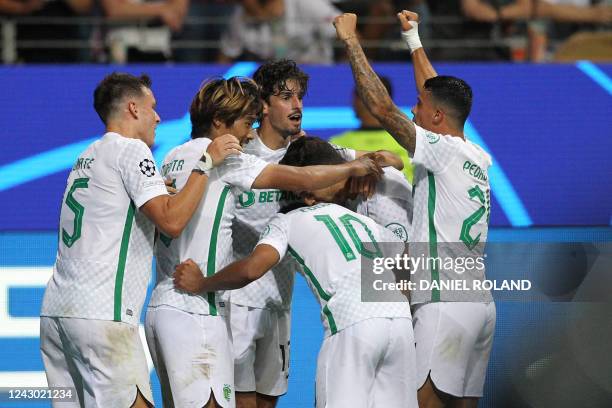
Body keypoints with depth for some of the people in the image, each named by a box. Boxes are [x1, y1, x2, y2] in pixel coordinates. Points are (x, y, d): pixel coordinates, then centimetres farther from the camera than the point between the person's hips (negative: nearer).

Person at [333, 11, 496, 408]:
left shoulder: (444, 150, -10)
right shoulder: (478, 158, 12)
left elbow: (382, 107, -13)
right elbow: (441, 96, 27)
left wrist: (350, 38, -5)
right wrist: (414, 40, 36)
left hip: (444, 305, -9)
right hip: (481, 302, 9)